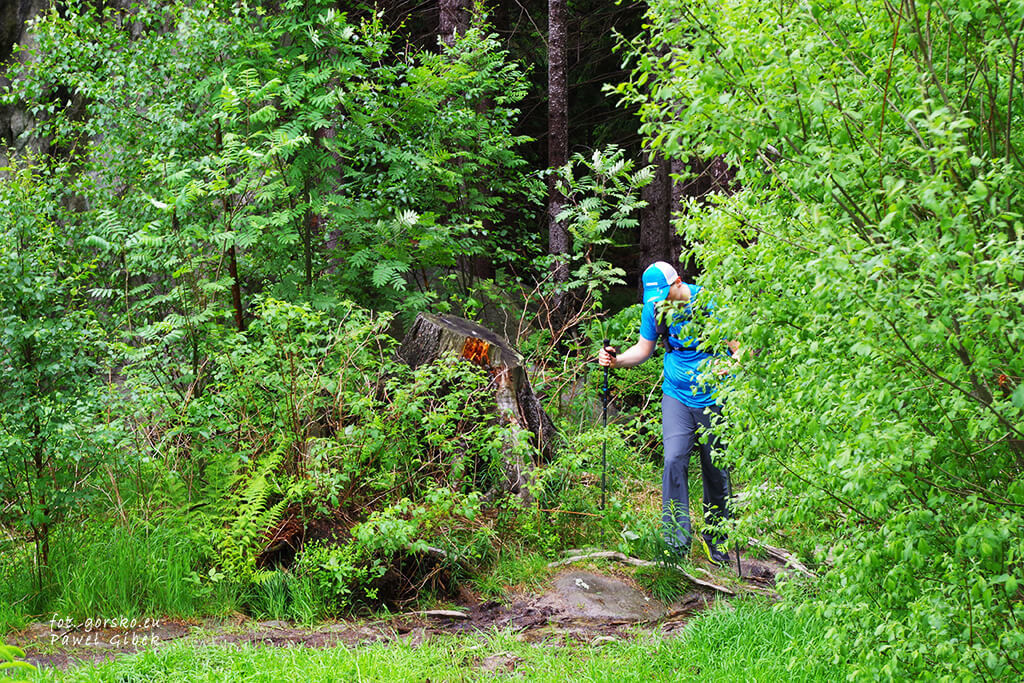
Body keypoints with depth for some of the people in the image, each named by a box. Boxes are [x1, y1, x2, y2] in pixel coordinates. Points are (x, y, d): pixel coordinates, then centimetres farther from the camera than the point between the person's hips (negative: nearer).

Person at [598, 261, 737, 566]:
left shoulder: (709, 302, -15)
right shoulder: (654, 307, -3)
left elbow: (740, 347, -11)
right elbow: (644, 349, 9)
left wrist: (728, 366, -32)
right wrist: (616, 360, -9)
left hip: (714, 397, -2)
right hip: (677, 395, 2)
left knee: (716, 469, 6)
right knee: (674, 461, -14)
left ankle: (715, 537, 26)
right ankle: (676, 542, -11)